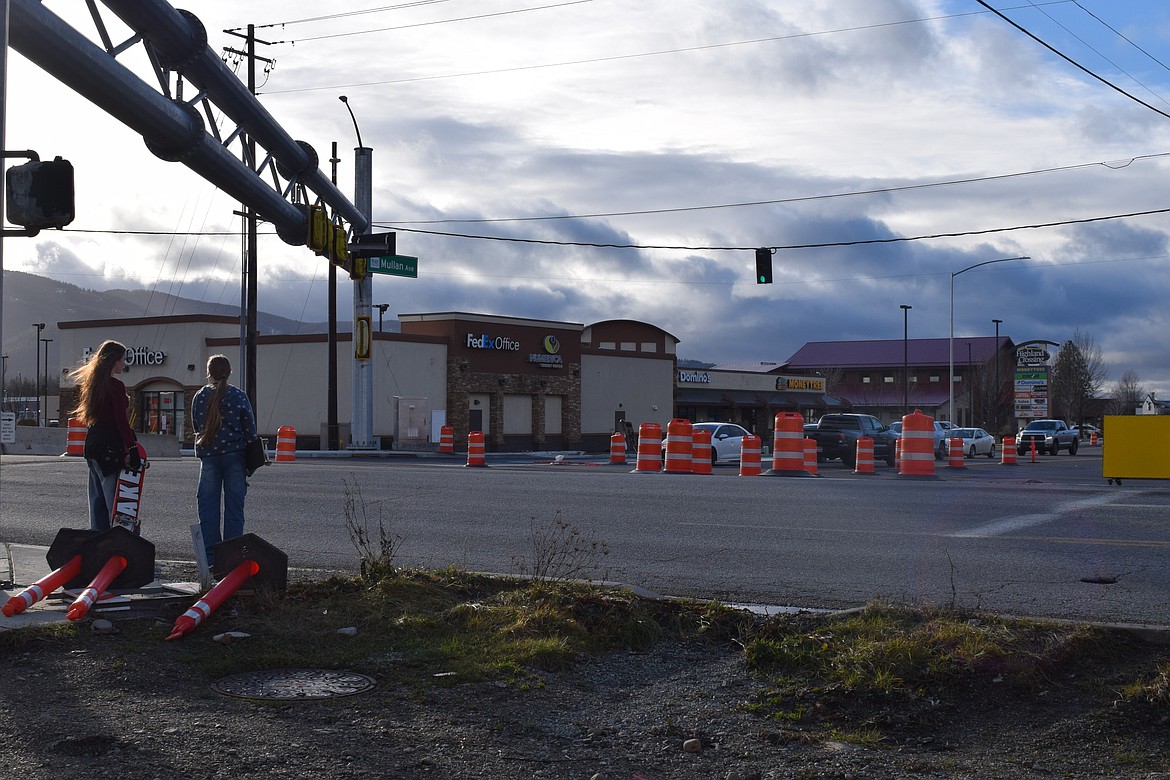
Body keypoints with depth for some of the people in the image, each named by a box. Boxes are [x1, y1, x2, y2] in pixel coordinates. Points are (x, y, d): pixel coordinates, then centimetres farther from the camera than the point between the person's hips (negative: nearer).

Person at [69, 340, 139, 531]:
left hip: (92, 442, 9)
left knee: (97, 498, 14)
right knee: (113, 499, -9)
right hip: (110, 446, -9)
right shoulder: (116, 386, -14)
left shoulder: (92, 383, 13)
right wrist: (132, 449, -18)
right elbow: (121, 421, -18)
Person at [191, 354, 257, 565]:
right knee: (234, 505, 3)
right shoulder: (238, 396, -3)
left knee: (208, 504, 6)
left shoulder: (200, 397, 4)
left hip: (208, 455, 1)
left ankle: (210, 554, 4)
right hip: (235, 454, -1)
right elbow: (250, 427, -1)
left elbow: (196, 426, 12)